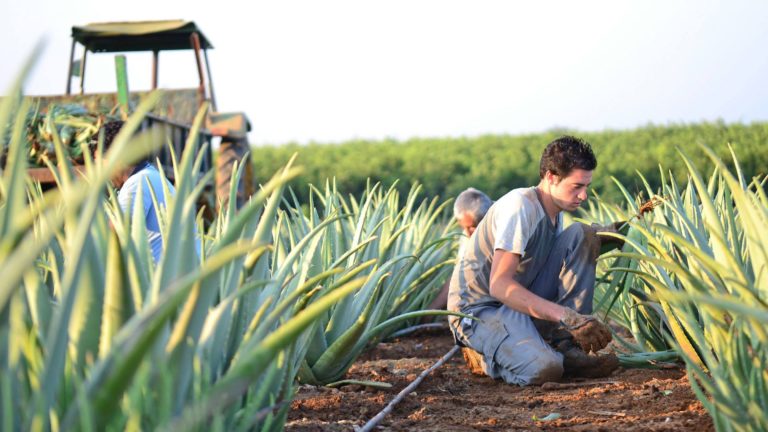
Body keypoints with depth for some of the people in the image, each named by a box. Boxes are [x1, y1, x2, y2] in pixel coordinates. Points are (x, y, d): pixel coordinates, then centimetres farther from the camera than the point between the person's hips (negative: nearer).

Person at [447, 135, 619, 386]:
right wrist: (565, 315, -35)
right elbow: (499, 284, -29)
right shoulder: (520, 206, -20)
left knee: (583, 236, -4)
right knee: (545, 369, -36)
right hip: (478, 309, -9)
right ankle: (483, 354, -2)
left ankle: (566, 347, -7)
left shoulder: (555, 212, 9)